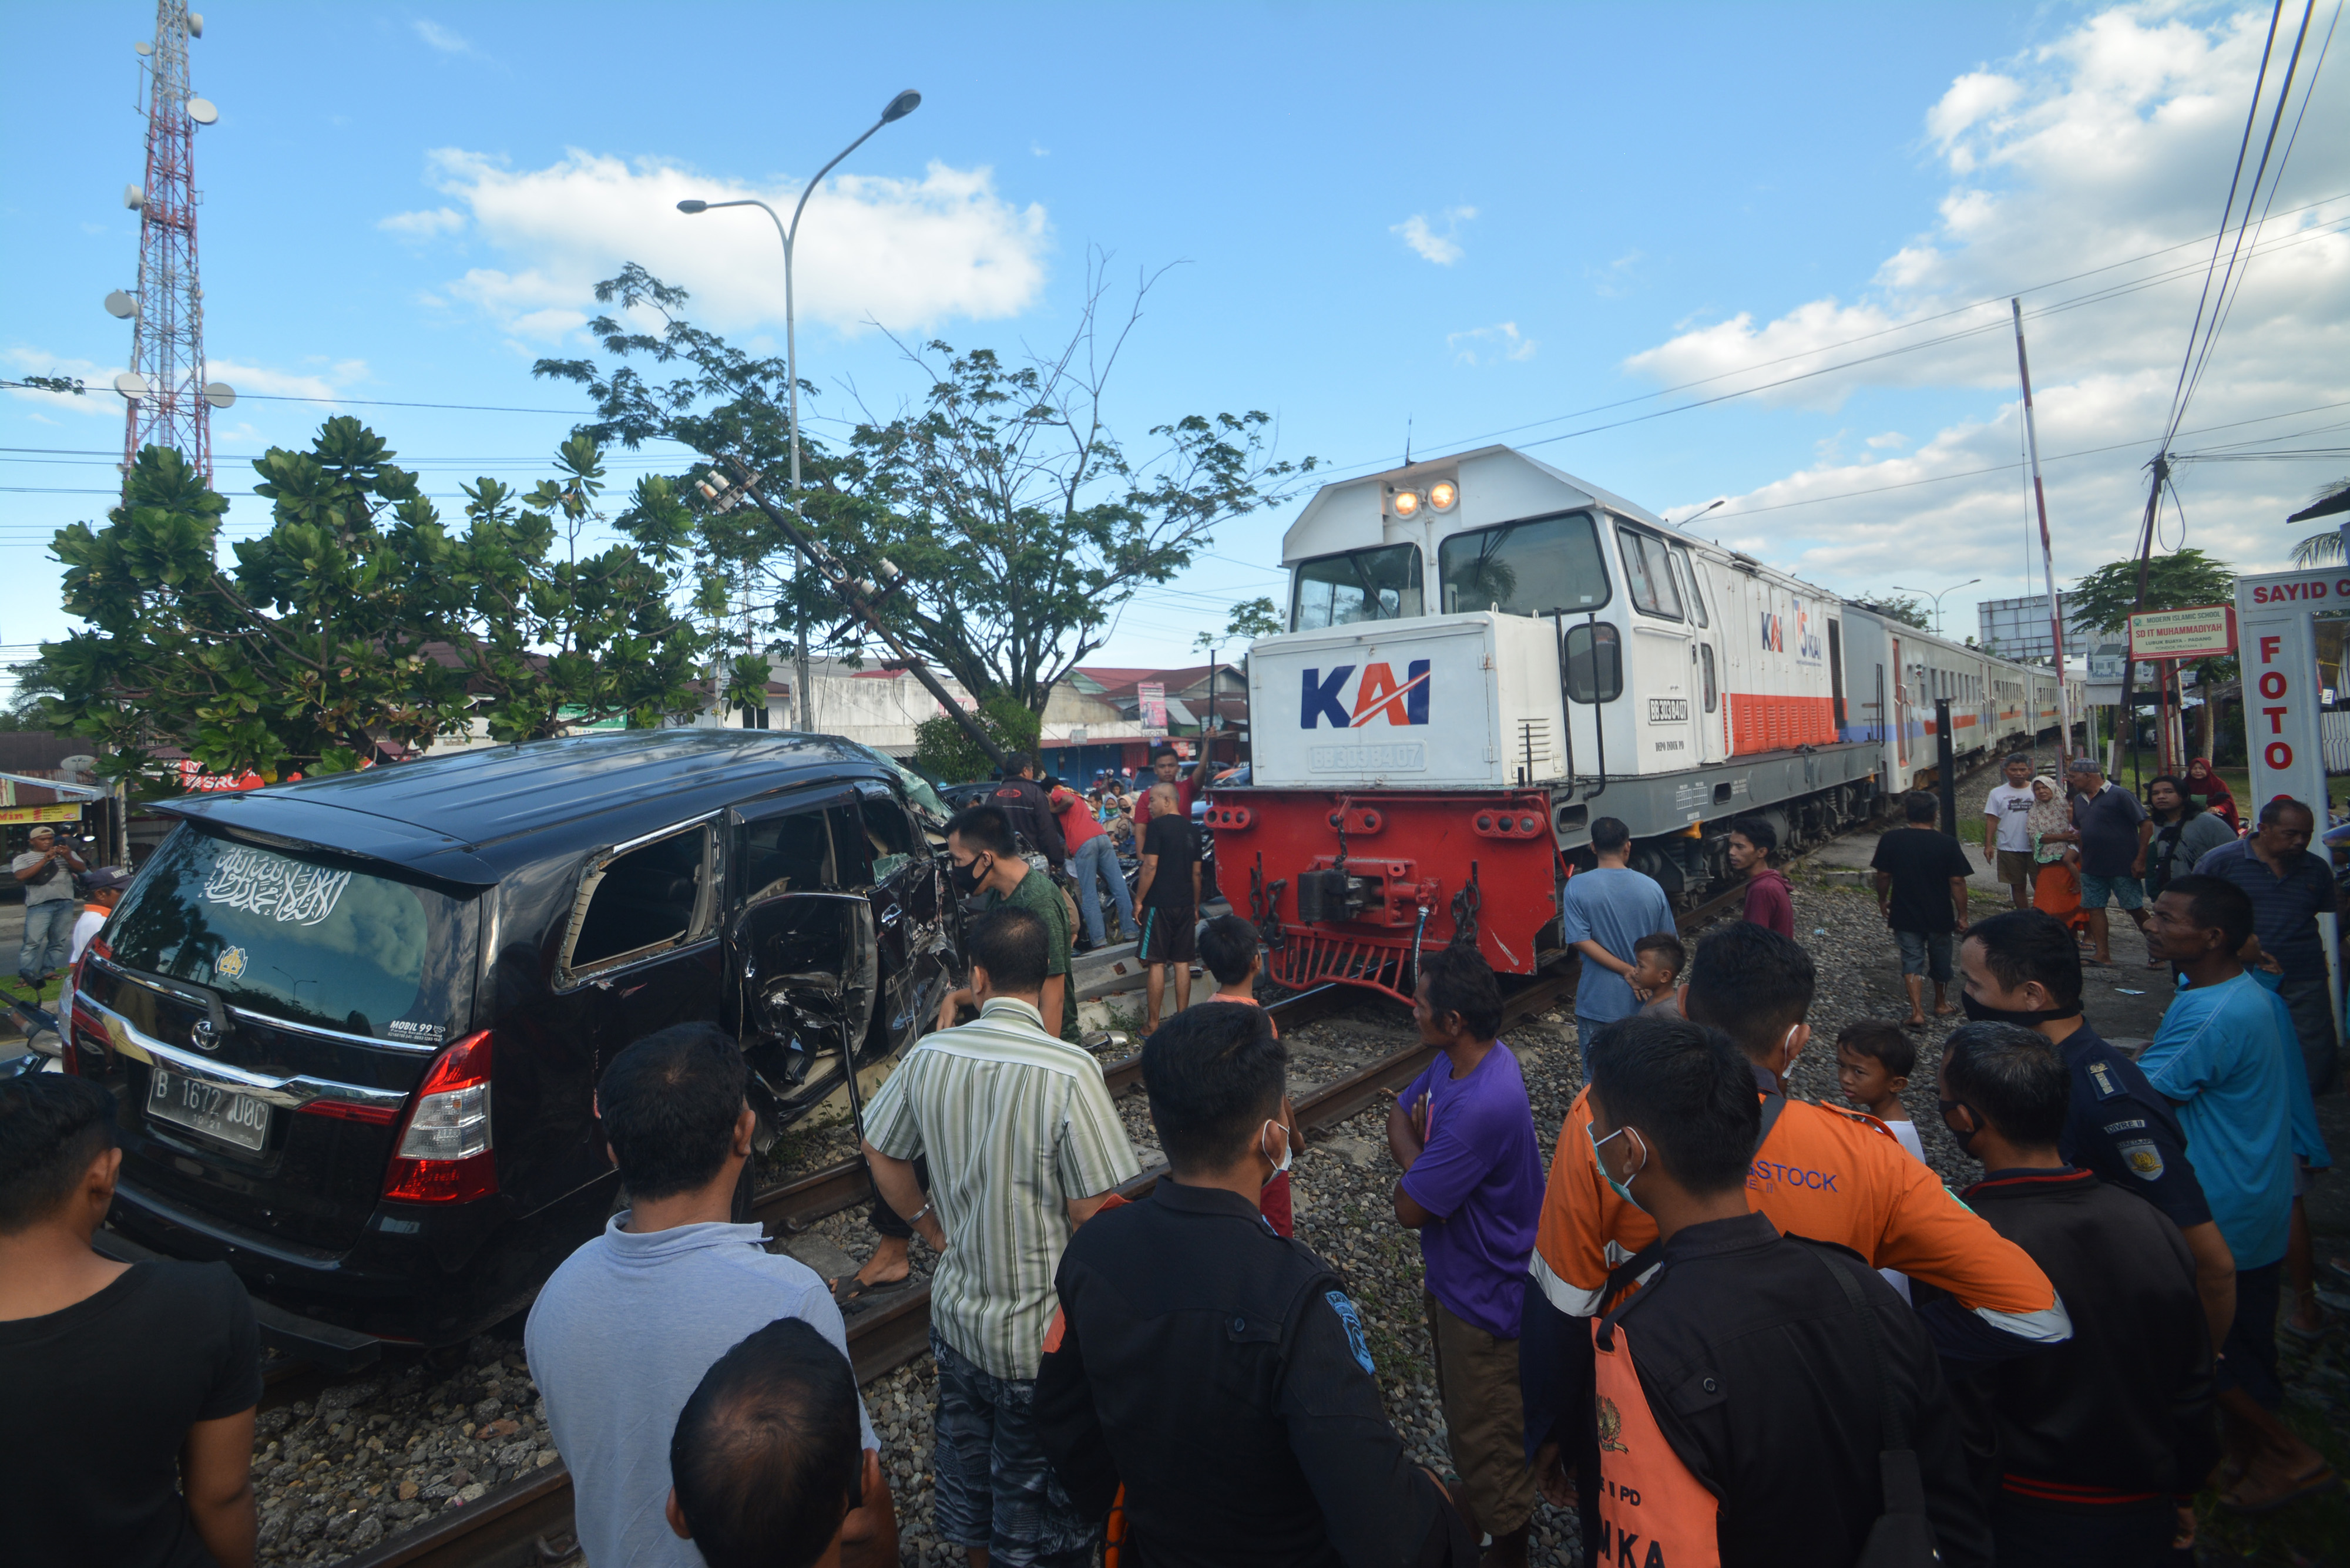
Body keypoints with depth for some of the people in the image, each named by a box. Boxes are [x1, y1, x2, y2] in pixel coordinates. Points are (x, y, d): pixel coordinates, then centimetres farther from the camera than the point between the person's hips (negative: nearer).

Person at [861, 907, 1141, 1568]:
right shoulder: (1069, 1072, -28)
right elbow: (1094, 1214, -23)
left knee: (968, 1467, 29)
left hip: (956, 1313, 5)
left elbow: (880, 1153, 3)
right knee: (1045, 1491, 20)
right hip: (1042, 1338, -5)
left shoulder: (928, 1056, -12)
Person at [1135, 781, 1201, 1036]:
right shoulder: (1191, 829, 11)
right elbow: (1197, 873, 14)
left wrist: (1139, 900, -6)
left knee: (1156, 963, -1)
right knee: (1182, 962, 9)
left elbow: (1150, 865, -14)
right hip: (1185, 905, 6)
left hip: (1160, 903, -6)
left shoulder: (1157, 825, -8)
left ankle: (1153, 1024, 4)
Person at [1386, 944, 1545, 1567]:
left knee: (1486, 1433, 14)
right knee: (1462, 1408, 30)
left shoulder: (1482, 1107, -38)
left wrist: (1415, 1150, -12)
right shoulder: (1456, 1058, -9)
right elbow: (1398, 1115, 4)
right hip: (1453, 1275, 9)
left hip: (1485, 1294, -9)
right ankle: (1475, 1501, 53)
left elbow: (1410, 1208, -29)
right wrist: (1424, 1156, -15)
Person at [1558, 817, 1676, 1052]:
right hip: (1643, 1004, 3)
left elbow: (1580, 941, -18)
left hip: (1598, 1004, -3)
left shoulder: (1577, 886, -12)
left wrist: (1628, 971, -15)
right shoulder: (1651, 887, -4)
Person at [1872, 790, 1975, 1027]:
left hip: (1905, 915, -1)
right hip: (1940, 916, 1)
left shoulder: (1891, 840, -10)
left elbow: (1883, 876, -4)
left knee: (1912, 960, 6)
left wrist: (1882, 901, 12)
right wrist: (1962, 915, -1)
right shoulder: (1947, 843, -12)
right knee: (1940, 959, 19)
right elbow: (1957, 882, -10)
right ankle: (1941, 1005, 38)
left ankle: (1917, 1012, -4)